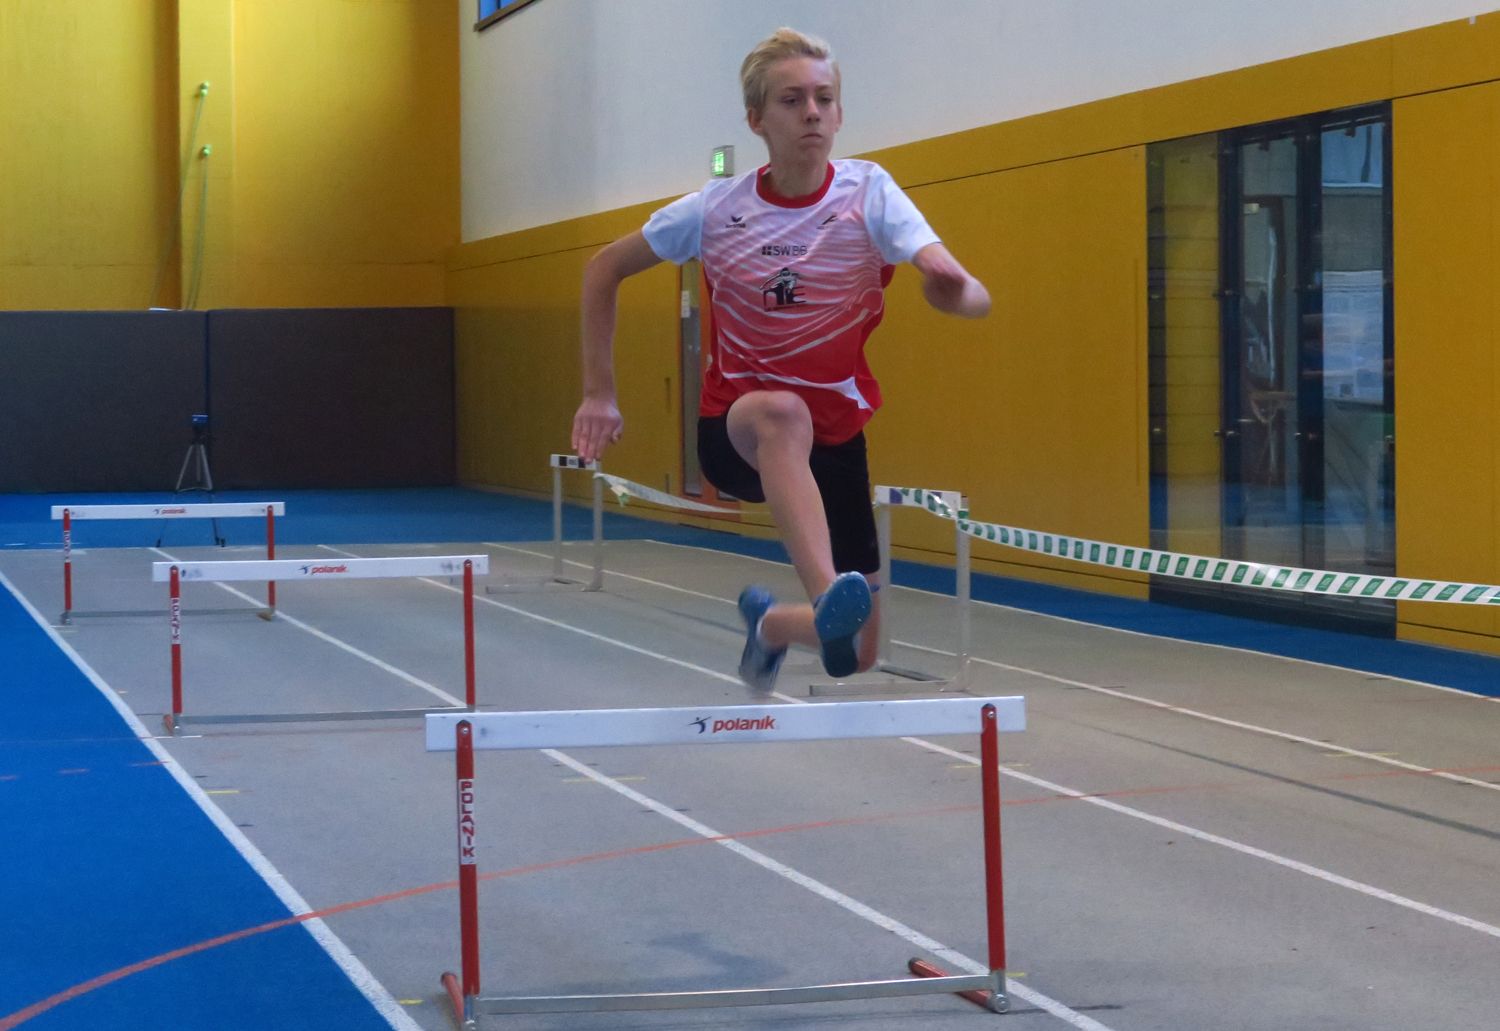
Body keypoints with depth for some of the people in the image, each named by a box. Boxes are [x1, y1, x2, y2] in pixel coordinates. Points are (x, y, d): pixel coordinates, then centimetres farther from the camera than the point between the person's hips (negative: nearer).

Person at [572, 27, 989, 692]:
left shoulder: (870, 195, -10)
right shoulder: (715, 209, -7)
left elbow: (971, 298, -24)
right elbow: (604, 270, 9)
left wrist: (953, 289, -49)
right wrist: (598, 394, 3)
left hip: (835, 438, 2)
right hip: (733, 430, -2)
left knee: (858, 656, 1)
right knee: (781, 413, -40)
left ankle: (773, 622, 35)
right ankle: (828, 602, -55)